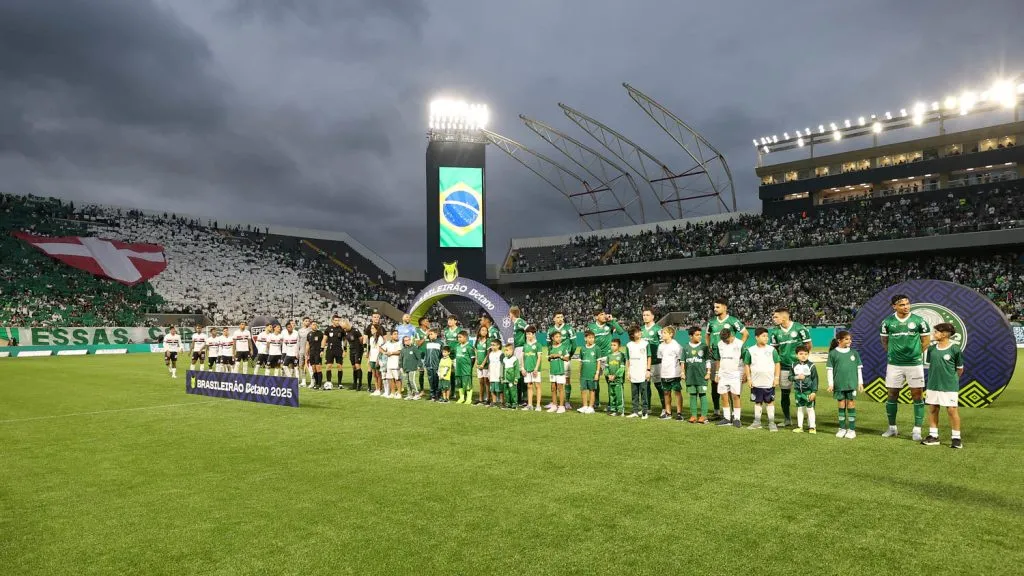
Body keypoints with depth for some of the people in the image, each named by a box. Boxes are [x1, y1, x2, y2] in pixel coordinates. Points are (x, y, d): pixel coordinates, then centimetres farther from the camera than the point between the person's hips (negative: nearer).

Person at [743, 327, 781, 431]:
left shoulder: (772, 350, -3)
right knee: (757, 402, 11)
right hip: (756, 383, 1)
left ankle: (771, 423, 9)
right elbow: (746, 364, 5)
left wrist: (776, 378, -2)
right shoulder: (750, 350, -2)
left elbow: (777, 363, 3)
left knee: (770, 402, 4)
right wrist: (749, 378, 0)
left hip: (769, 383, -1)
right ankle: (757, 421, 20)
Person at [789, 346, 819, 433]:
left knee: (810, 409, 2)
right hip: (798, 391, 3)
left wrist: (814, 392, -11)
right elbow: (790, 377, 7)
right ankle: (799, 426, 19)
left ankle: (812, 427, 10)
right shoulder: (794, 366, 3)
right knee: (799, 408, 11)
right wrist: (797, 377, -14)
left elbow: (815, 379, -7)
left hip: (808, 391, -3)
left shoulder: (811, 365, -7)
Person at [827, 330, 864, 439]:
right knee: (841, 405, 8)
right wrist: (830, 384, -2)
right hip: (839, 384, -1)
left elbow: (859, 368, 10)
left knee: (851, 405, 3)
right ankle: (842, 428, 18)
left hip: (852, 383, 1)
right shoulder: (833, 353, -2)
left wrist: (860, 382, 7)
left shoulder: (854, 352, 4)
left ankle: (852, 429, 11)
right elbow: (829, 369, 0)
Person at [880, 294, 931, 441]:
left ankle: (917, 430, 8)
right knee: (892, 395, 6)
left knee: (917, 395, 0)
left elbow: (926, 339, 8)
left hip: (915, 363, -1)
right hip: (894, 364, 1)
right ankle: (892, 428, 19)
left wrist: (918, 353, 3)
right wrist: (893, 353, 7)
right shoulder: (887, 322, 0)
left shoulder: (919, 321, -3)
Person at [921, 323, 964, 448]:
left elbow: (960, 369, 3)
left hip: (949, 386, -5)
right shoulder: (931, 349, 4)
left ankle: (956, 438, 11)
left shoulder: (955, 349, -8)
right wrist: (934, 376, 9)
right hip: (933, 385, 5)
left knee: (952, 410, -1)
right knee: (932, 409, 9)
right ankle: (933, 436, 18)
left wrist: (951, 379, 11)